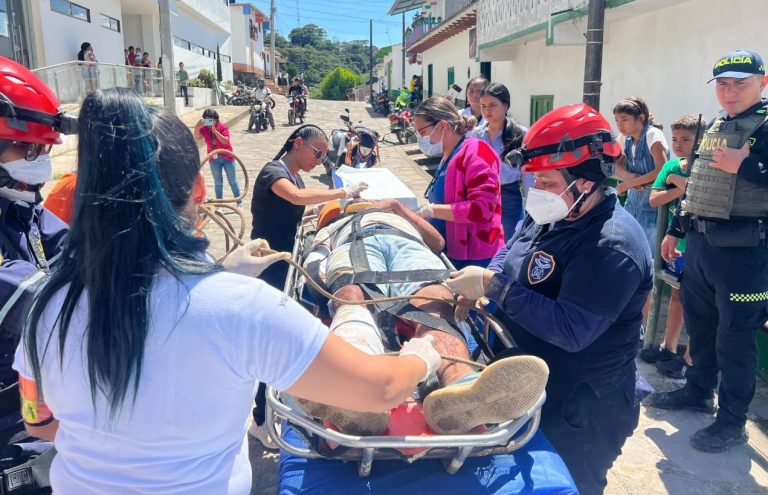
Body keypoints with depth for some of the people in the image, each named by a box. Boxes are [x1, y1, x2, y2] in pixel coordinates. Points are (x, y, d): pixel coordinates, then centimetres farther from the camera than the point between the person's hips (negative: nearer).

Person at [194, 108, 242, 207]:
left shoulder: (223, 126, -13)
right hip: (214, 159, 2)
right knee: (218, 183, 9)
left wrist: (214, 130, -31)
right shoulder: (204, 128, -5)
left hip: (227, 157, -2)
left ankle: (239, 203, 16)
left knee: (233, 181, 7)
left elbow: (226, 141, -26)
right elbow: (197, 137, -23)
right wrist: (197, 127, -39)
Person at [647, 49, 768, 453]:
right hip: (699, 242, 8)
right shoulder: (714, 127, 14)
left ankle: (732, 420, 15)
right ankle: (699, 390, 37)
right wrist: (676, 230, 21)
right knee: (699, 322, 19)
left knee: (735, 336, 1)